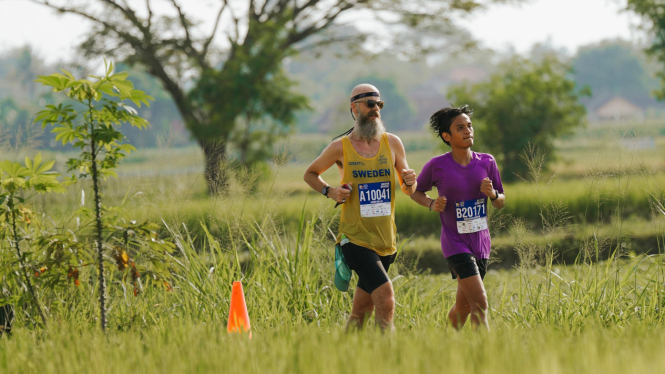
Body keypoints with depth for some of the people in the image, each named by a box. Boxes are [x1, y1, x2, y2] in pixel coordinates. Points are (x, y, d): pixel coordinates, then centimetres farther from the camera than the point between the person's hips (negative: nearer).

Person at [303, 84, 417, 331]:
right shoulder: (341, 148, -2)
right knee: (385, 297, -22)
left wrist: (410, 181, -9)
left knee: (361, 312, 12)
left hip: (385, 239, 4)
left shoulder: (392, 143, 7)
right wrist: (329, 191, -6)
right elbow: (310, 174, 14)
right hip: (355, 238, -4)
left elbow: (409, 191, 15)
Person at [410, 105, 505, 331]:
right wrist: (431, 204, -11)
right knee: (480, 303, -17)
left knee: (463, 307, 14)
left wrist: (493, 194, -12)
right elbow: (416, 191, 9)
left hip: (481, 243, 5)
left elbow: (501, 203, 11)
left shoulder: (486, 162, 2)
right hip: (455, 244, -5)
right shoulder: (437, 166, -7)